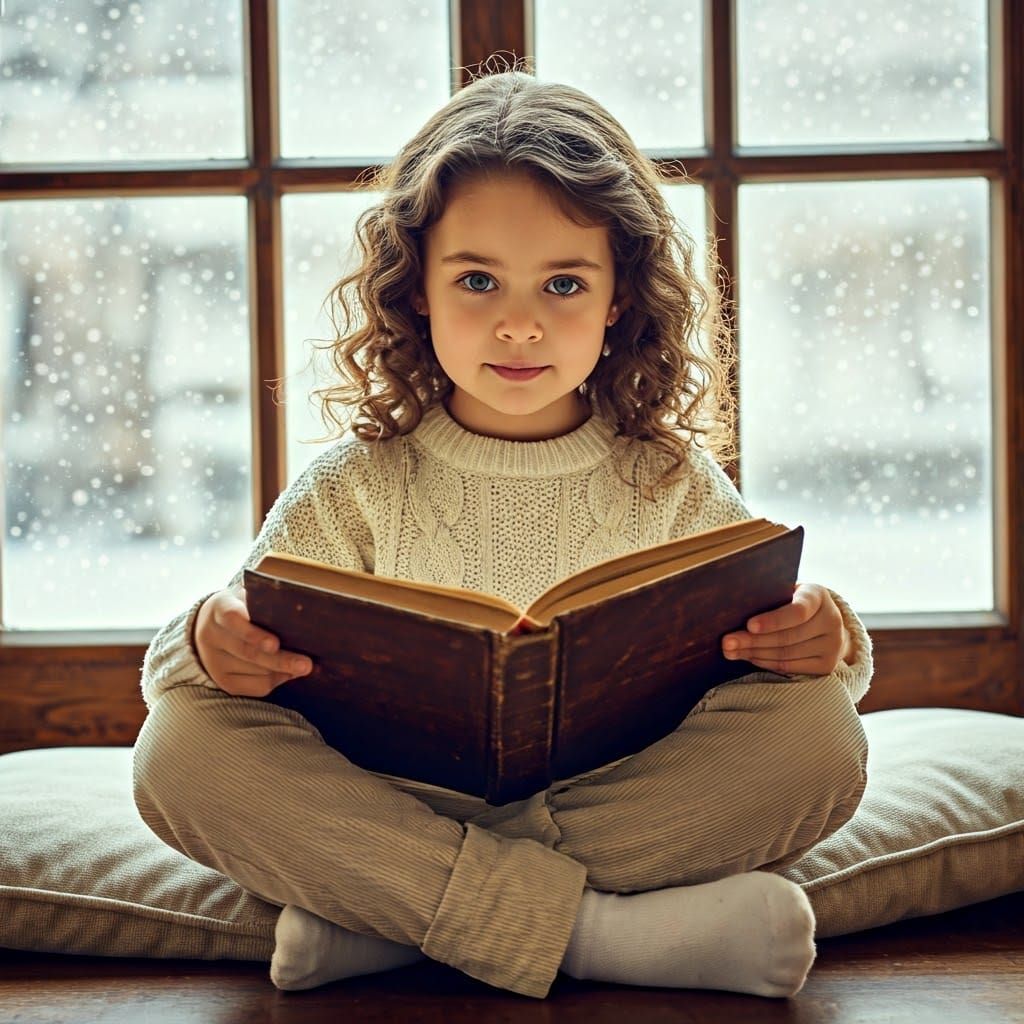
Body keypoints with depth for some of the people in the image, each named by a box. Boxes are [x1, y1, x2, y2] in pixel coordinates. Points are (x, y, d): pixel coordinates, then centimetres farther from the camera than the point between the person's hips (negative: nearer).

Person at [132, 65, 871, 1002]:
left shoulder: (673, 485, 4)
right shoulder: (356, 489, 2)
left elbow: (772, 644, 7)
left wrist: (827, 640, -18)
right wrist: (207, 642, -23)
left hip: (627, 809, 1)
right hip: (399, 811, 0)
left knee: (818, 728, -25)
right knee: (183, 747, -24)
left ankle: (383, 921, -25)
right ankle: (606, 934, -29)